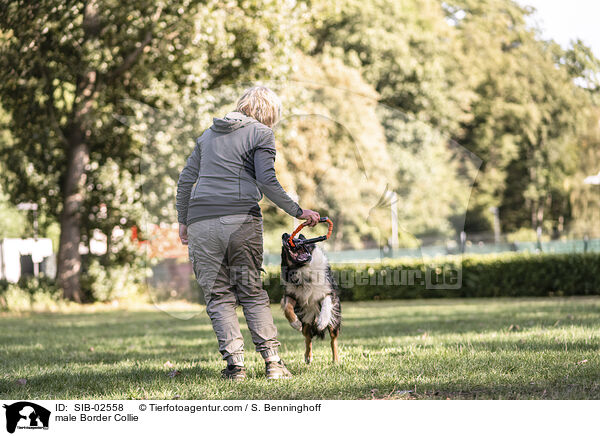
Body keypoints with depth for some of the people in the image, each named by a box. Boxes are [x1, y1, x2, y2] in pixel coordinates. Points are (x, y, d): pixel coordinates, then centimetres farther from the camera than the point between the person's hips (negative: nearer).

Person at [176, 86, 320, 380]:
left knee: (218, 296, 4)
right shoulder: (261, 133, 7)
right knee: (252, 292, 7)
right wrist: (298, 212, -1)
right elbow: (266, 181, -6)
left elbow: (185, 179, 20)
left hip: (200, 222, 3)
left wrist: (183, 221, 25)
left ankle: (234, 364, -6)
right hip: (241, 220, -3)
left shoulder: (209, 134, 23)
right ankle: (272, 361, 0)